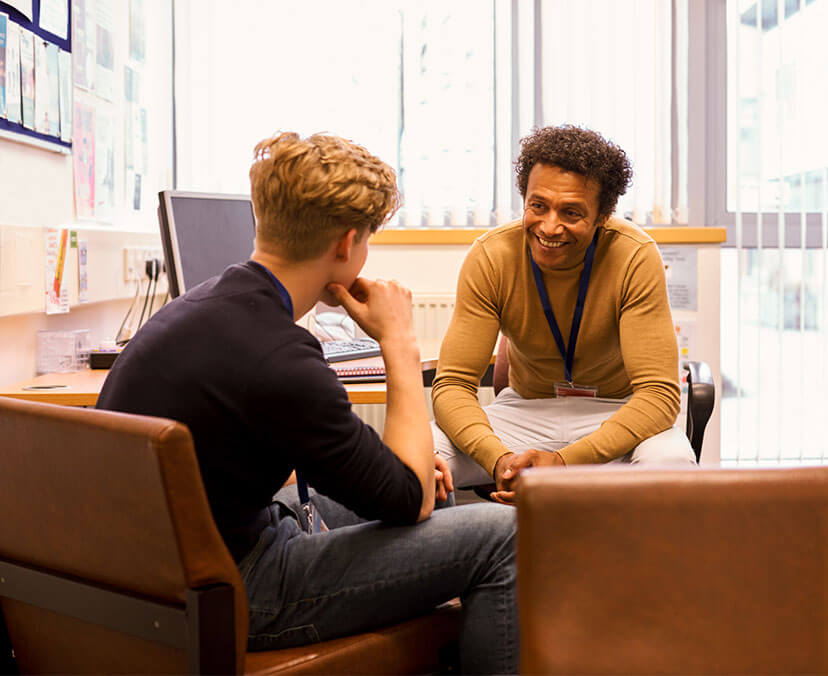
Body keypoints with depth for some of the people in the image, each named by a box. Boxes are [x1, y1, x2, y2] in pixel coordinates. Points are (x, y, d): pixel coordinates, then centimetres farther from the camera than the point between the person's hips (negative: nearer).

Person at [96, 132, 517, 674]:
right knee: (499, 536, -9)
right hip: (228, 597, -10)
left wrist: (393, 459, 10)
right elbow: (412, 499, -15)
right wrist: (400, 344, -9)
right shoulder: (275, 358, -28)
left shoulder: (207, 303, 3)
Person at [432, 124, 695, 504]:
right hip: (525, 408, 1)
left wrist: (563, 461, -37)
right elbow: (453, 384, -16)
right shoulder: (491, 257, -15)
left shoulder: (635, 258, -20)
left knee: (671, 461, -35)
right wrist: (499, 458, -37)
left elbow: (658, 393, -24)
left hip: (616, 412, 0)